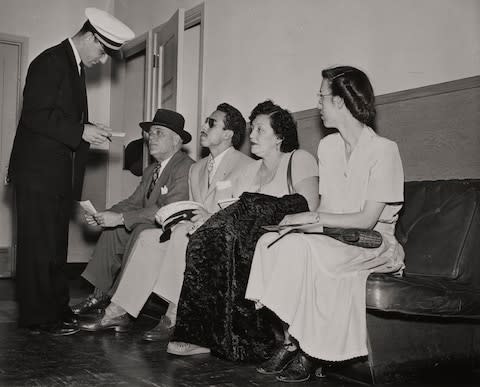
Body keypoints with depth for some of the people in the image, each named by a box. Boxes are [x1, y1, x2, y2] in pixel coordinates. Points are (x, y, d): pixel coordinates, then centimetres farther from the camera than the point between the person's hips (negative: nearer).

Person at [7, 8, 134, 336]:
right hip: (39, 173, -9)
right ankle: (38, 317, 4)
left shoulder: (76, 67, 18)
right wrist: (80, 131, -20)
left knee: (56, 245, 13)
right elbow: (35, 116, -19)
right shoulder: (50, 62, -11)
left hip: (59, 174, 9)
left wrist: (88, 133, 5)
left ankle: (57, 308, 22)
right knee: (40, 245, -4)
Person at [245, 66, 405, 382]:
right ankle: (291, 342, -18)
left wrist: (312, 218, -17)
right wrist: (307, 220, -9)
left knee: (299, 247, -31)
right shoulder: (327, 146, 12)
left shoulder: (384, 150, -10)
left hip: (373, 244, -6)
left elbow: (367, 219, -15)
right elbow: (325, 206, 12)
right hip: (334, 241, 6)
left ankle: (303, 352, -17)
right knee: (270, 240, -20)